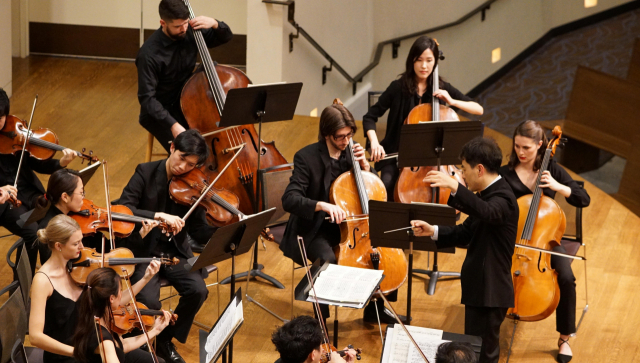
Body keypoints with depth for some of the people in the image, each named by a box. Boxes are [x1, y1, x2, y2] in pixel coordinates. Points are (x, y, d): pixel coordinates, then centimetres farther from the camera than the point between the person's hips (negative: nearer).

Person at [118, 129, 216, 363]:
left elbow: (199, 232, -1)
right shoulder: (146, 173, -9)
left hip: (174, 252, 3)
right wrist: (159, 216, -32)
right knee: (150, 302, -28)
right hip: (142, 250, -3)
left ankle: (166, 341, 1)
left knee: (198, 291, -23)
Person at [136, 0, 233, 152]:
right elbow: (146, 98, -25)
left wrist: (214, 24, -15)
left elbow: (226, 36, 9)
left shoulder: (189, 34, -6)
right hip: (159, 112, -5)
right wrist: (173, 125, -35)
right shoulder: (149, 54, -23)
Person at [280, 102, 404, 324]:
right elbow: (289, 200, -25)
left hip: (349, 224, 6)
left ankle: (376, 308, 10)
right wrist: (323, 205, -40)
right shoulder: (307, 157, -15)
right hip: (316, 230, -6)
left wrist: (364, 165, -8)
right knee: (329, 260, -35)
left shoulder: (351, 152, 3)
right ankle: (320, 318, -13)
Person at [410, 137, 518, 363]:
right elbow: (466, 233, 17)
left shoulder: (502, 198, -18)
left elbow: (486, 213, -41)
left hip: (490, 292, -11)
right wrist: (433, 231, 4)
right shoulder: (487, 195, 14)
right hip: (481, 288, 11)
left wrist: (454, 186, -53)